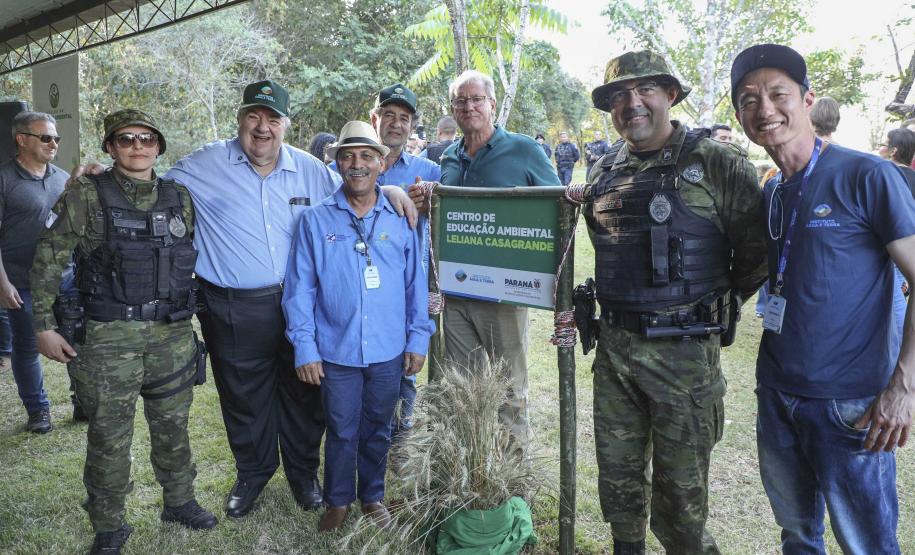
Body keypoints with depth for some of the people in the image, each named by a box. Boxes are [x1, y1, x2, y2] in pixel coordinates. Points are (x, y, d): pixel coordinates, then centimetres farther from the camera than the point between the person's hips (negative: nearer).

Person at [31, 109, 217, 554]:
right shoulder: (86, 196, -4)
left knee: (172, 426, 15)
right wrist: (44, 325, -5)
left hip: (173, 335, 3)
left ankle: (179, 501, 35)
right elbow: (48, 260, -2)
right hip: (110, 337, -3)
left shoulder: (178, 198, 7)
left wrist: (200, 312, 15)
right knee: (109, 435, 6)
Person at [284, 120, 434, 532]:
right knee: (341, 432, 13)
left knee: (377, 430, 17)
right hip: (336, 351, -1)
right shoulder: (315, 221, -3)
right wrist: (304, 347, -7)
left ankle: (373, 496, 38)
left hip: (389, 351, 1)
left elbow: (416, 282, 4)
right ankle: (338, 500, 35)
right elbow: (300, 289, -3)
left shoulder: (401, 219, 0)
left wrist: (418, 339, 2)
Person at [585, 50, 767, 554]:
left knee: (681, 487, 8)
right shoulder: (606, 170, 8)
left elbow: (755, 253, -5)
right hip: (613, 347, 5)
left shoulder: (716, 163, -9)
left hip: (683, 352, -5)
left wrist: (714, 305, -1)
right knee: (618, 475, 18)